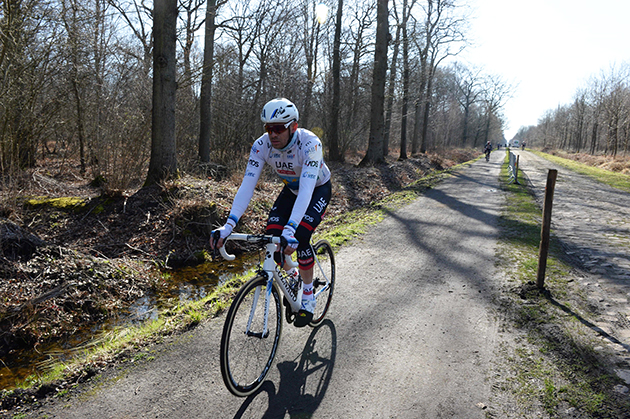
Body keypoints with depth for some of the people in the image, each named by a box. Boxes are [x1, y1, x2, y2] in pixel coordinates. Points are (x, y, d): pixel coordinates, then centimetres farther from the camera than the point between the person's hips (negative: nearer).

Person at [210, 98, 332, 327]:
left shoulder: (310, 144, -37)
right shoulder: (261, 146, -25)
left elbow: (306, 190, -46)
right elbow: (247, 186, -29)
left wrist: (290, 229, -58)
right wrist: (229, 225, -40)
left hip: (318, 189, -4)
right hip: (291, 189, 4)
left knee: (298, 237, -24)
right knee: (272, 236, -14)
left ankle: (308, 296, -3)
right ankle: (292, 276, 18)